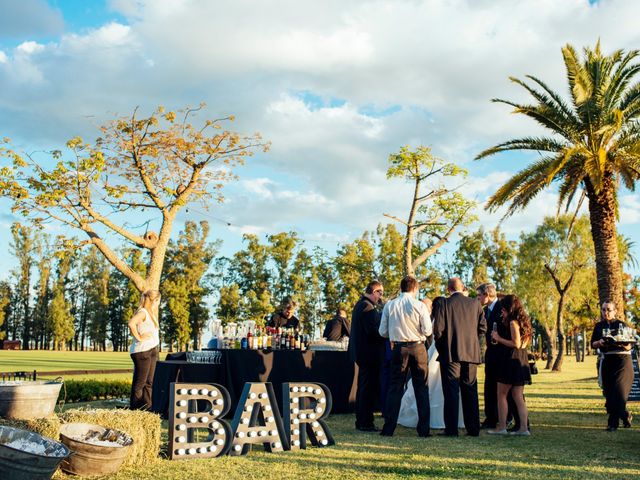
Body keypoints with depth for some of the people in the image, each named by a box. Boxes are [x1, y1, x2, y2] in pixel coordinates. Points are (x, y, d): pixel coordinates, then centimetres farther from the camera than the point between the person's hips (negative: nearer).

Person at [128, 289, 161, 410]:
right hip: (142, 351, -9)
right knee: (140, 381, -2)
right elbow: (131, 323, -31)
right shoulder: (142, 312, -13)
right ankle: (135, 407, 5)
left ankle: (146, 405, 18)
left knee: (149, 381, 12)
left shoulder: (150, 313, 17)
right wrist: (139, 338, -22)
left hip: (152, 350, 9)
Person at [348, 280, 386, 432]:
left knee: (363, 388, 16)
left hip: (361, 353, 11)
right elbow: (373, 330, -23)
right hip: (370, 353, -11)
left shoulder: (360, 304, 15)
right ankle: (365, 423, -1)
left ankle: (361, 421, 23)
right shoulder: (368, 307, -18)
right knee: (370, 389, -5)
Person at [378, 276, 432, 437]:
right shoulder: (419, 305, -7)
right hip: (418, 348, -2)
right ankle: (423, 429, 6)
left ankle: (388, 428, 4)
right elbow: (427, 331, -9)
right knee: (421, 388, 6)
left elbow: (383, 332, 2)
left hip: (399, 348, 2)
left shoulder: (389, 305, 0)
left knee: (395, 387, 7)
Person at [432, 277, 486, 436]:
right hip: (471, 352, 4)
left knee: (451, 392, 1)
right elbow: (483, 327, 5)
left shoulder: (443, 304, -7)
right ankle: (473, 428, 14)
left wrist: (440, 347, 6)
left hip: (450, 353, -3)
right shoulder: (475, 303, 4)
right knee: (470, 391, 11)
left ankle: (451, 429, 0)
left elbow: (438, 329, -10)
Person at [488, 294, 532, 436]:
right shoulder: (522, 320, 14)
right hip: (522, 360, 9)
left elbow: (516, 344, -20)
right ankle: (523, 427, 6)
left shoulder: (513, 322, -13)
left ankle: (501, 427, -2)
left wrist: (499, 338, -11)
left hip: (512, 360, -9)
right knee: (518, 397, 9)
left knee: (501, 394, -2)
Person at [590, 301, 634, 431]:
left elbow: (629, 346, -1)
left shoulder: (621, 325, 1)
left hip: (622, 359, -4)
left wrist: (621, 343, -22)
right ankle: (625, 416, 16)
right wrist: (599, 342, -11)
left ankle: (613, 422, -6)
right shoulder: (598, 326, 12)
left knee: (619, 389, -13)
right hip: (606, 361, 4)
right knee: (609, 392, 3)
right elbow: (593, 344, 10)